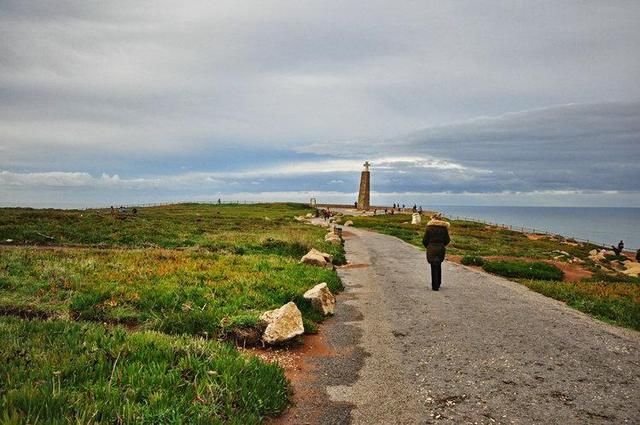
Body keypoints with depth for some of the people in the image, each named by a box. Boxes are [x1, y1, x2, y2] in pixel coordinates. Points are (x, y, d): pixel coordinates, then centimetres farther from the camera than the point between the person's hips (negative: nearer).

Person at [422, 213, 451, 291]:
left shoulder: (429, 227, -6)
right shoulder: (444, 227, 0)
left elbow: (425, 240, -5)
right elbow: (447, 240, 3)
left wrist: (427, 246, 13)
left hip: (431, 249, -3)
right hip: (441, 249, 3)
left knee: (434, 267, 2)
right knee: (438, 266, 19)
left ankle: (435, 286, 4)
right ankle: (438, 283, 29)